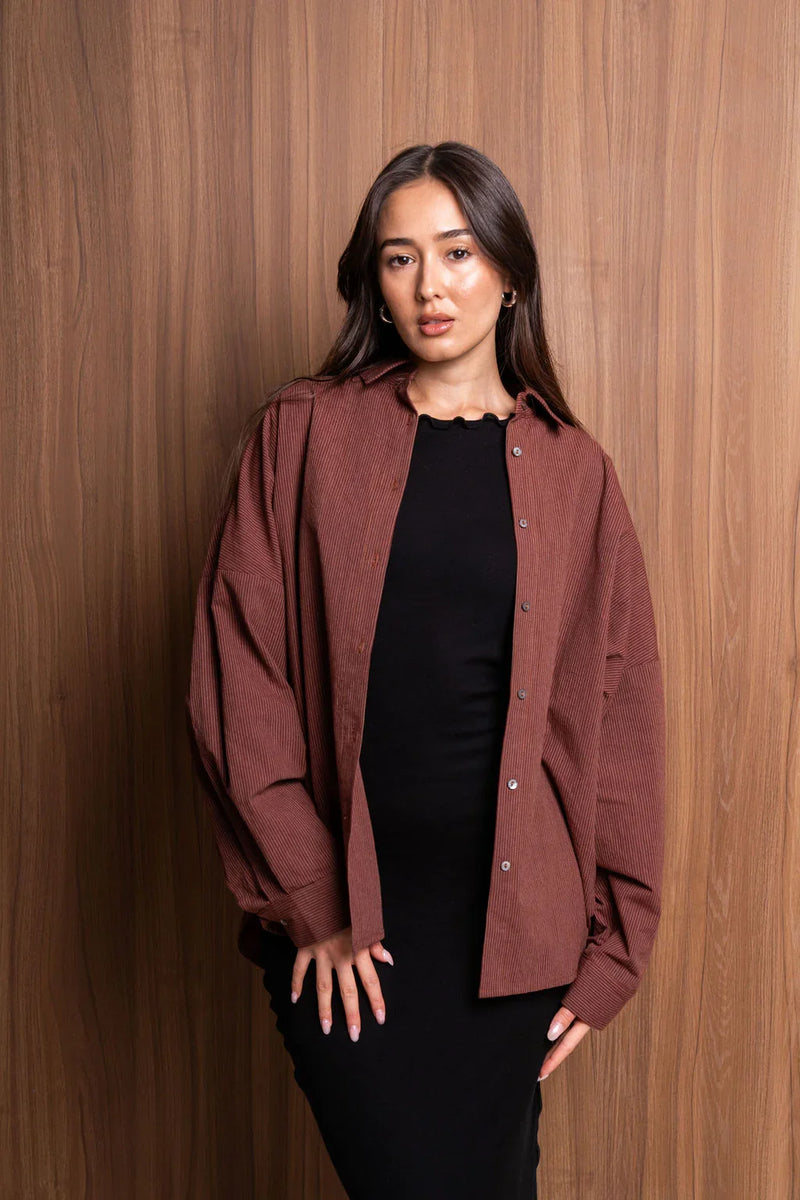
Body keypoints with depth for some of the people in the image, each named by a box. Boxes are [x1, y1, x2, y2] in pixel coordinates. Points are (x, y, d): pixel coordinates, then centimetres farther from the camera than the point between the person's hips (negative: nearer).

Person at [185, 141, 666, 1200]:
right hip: (345, 916, -1)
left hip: (511, 914, 2)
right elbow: (235, 682, -4)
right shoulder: (302, 434, -1)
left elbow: (619, 717, 5)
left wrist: (609, 953, 3)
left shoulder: (574, 472, 4)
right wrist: (310, 903, -7)